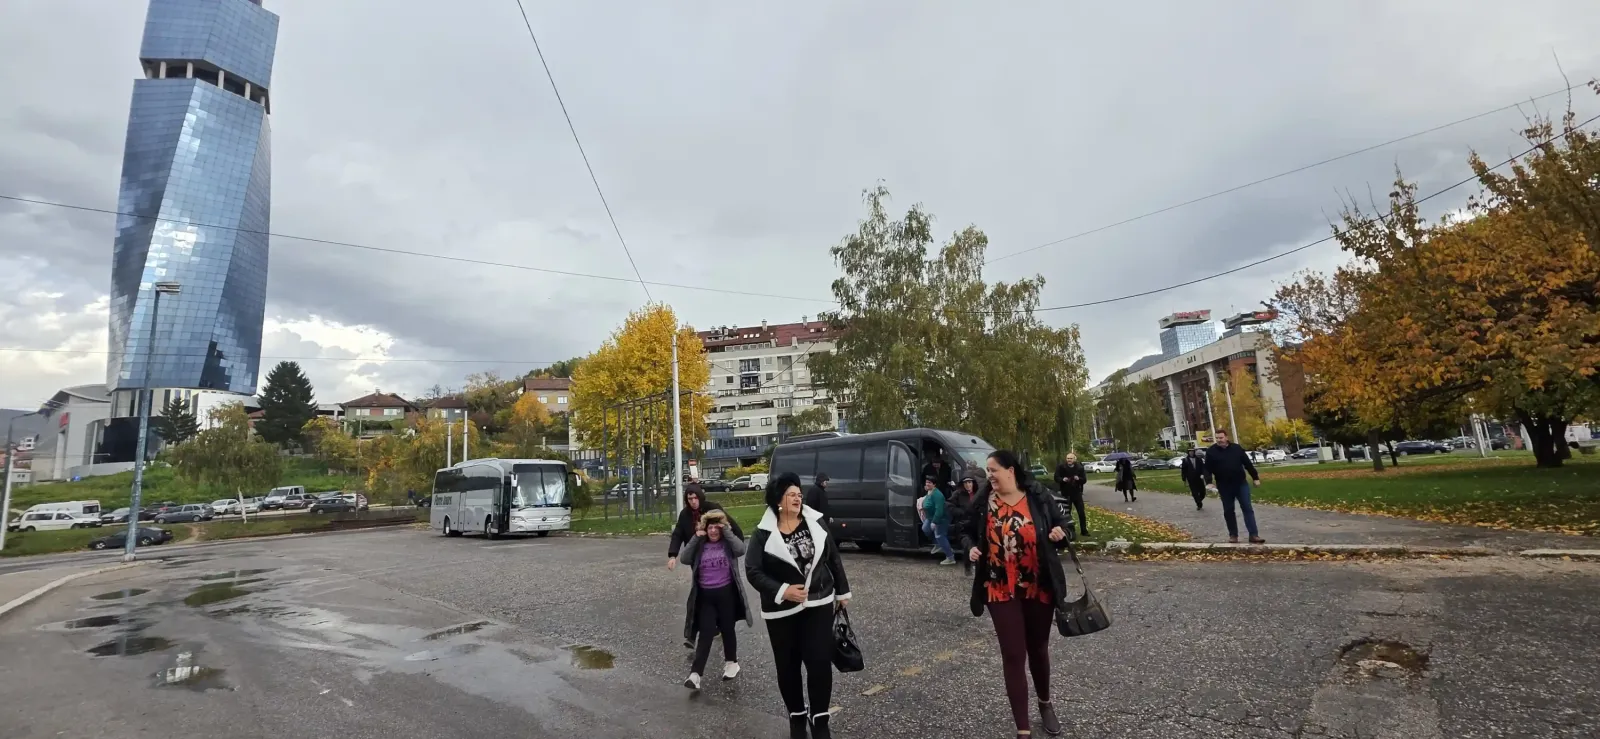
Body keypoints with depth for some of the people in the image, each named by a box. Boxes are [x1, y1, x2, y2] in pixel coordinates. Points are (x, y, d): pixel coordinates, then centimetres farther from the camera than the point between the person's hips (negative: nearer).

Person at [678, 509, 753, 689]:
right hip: (705, 595, 2)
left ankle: (731, 663, 33)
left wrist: (727, 531, -18)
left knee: (727, 629, 12)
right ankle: (695, 674, -1)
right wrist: (696, 538, -15)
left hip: (726, 593, -1)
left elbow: (740, 549, -23)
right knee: (705, 633, -2)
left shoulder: (728, 543, -2)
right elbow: (685, 559, -10)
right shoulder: (700, 546, 5)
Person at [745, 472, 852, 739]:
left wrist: (842, 591, 12)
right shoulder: (764, 533, -11)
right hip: (782, 611, -1)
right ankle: (797, 716, 32)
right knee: (788, 666, 10)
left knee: (820, 662, -3)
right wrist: (782, 591, -21)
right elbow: (752, 570, -12)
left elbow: (834, 558, 7)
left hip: (819, 605, 1)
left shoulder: (815, 522, -2)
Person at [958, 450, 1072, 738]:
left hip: (1039, 588, 1)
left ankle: (1045, 703, 47)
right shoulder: (983, 502, -5)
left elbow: (1064, 525, 5)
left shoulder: (1038, 497, -7)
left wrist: (1060, 532, -17)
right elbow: (967, 533, 8)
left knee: (1038, 648, 20)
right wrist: (971, 548, -12)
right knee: (1013, 655, 0)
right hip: (1001, 591, -1)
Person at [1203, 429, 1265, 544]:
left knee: (1248, 509, -1)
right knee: (1228, 511, 7)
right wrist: (1209, 482, -18)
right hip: (1224, 487, -1)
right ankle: (1233, 535, 17)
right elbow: (1207, 469, -6)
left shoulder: (1237, 448, 1)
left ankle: (1254, 535, 0)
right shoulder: (1211, 451, -5)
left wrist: (1255, 478, 10)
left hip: (1241, 484, 1)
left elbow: (1248, 464, 8)